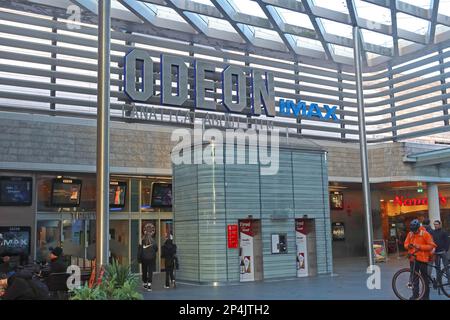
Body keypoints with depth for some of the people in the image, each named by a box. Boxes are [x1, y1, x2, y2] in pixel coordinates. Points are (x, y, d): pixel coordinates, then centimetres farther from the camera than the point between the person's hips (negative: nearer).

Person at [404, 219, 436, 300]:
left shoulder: (425, 234, -7)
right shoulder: (410, 234, 7)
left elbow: (431, 246, -10)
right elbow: (406, 244, 11)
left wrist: (420, 246, -19)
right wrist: (408, 245, -12)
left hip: (422, 258, -4)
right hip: (413, 258, 4)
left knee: (425, 277, 5)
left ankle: (426, 296, 13)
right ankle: (415, 295, 14)